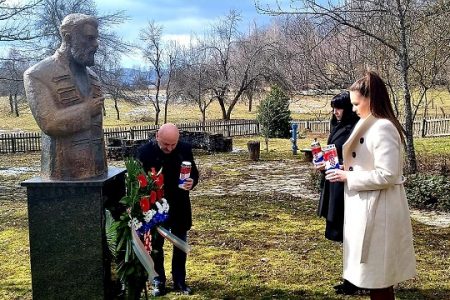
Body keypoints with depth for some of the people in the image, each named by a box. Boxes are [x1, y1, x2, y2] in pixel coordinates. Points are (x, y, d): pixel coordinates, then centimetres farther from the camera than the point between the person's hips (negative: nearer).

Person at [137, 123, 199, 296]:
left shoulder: (185, 149, -10)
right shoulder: (145, 152, -15)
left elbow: (194, 173, 1)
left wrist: (192, 182, -22)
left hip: (179, 207, 2)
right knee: (155, 246, 11)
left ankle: (179, 281, 28)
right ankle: (159, 282, 27)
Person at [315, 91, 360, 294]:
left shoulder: (356, 129, -15)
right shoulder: (339, 127, 13)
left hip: (348, 188, -9)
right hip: (336, 186, 9)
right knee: (344, 233, 14)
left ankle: (353, 281, 11)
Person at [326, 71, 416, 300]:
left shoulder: (383, 128, -19)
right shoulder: (371, 125, 12)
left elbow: (387, 175, -24)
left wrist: (348, 177, -16)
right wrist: (348, 169, 7)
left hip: (378, 209, -10)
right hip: (368, 206, 10)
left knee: (378, 275, 2)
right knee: (376, 273, 19)